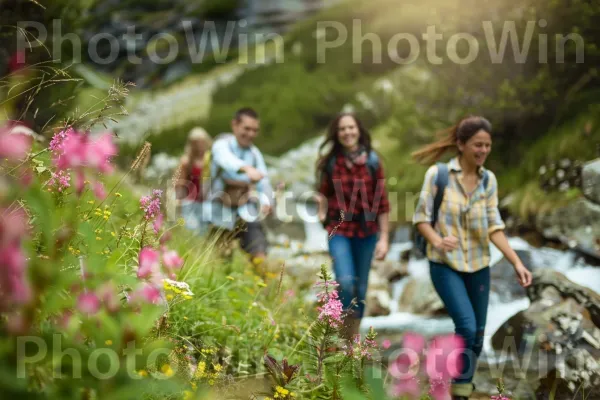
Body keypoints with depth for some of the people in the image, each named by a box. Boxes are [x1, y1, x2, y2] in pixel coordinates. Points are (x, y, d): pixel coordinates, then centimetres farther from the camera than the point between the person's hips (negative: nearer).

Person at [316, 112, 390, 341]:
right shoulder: (330, 163, 0)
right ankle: (344, 336, 3)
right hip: (339, 230, -1)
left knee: (360, 287, 7)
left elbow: (382, 202, 0)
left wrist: (384, 238, -2)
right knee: (345, 282, -17)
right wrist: (322, 212, -5)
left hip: (366, 231, 1)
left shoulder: (372, 162, -2)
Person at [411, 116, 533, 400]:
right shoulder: (438, 173, -10)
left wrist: (516, 262, -12)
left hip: (479, 265, 5)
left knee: (477, 333, 9)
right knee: (467, 327, -18)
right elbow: (421, 217, -7)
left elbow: (494, 226, -2)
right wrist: (437, 240, -27)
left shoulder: (488, 179, 2)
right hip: (446, 264, -4)